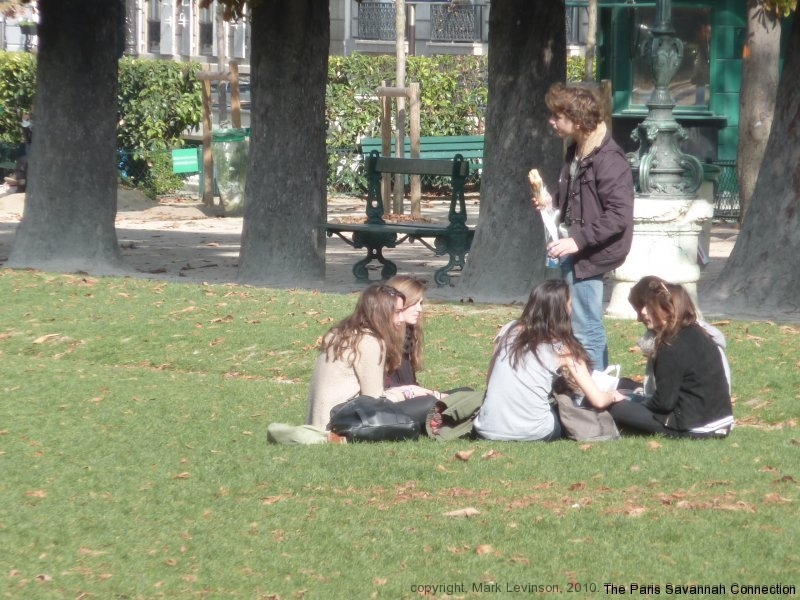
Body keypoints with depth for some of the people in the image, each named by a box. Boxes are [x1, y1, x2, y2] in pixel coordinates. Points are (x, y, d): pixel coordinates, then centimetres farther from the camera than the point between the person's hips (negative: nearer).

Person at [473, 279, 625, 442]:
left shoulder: (509, 330, 9)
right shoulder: (563, 348, 0)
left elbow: (491, 380, 13)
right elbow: (598, 401, 1)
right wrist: (612, 396, 22)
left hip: (488, 430, 2)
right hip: (531, 433, -2)